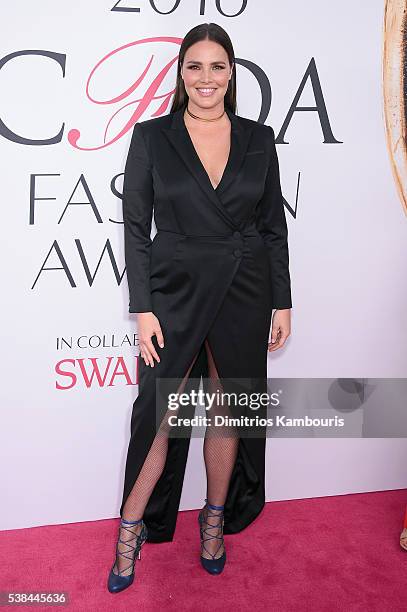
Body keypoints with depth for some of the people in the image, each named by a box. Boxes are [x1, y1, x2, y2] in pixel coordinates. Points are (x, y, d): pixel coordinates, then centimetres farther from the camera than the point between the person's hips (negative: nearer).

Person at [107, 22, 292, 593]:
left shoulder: (258, 138, 4)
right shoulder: (152, 137, -2)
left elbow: (275, 226, 6)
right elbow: (136, 227, -3)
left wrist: (282, 303, 3)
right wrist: (143, 310, -9)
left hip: (244, 295, 2)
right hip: (175, 293, -2)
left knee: (228, 409, 13)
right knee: (159, 413, 4)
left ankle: (216, 519, 35)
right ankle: (132, 528, 25)